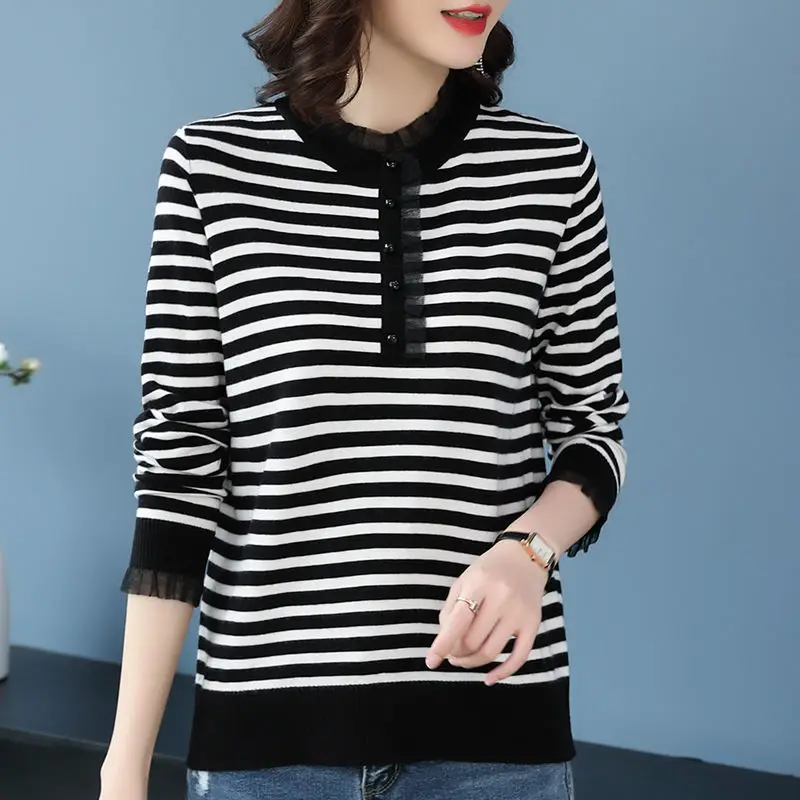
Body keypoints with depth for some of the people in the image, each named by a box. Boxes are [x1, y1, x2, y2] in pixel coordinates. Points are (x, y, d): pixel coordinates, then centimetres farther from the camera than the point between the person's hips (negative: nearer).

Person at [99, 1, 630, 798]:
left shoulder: (553, 170, -2)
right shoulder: (212, 165, -4)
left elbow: (592, 425, 8)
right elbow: (179, 462, -3)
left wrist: (529, 550, -14)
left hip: (492, 713, 1)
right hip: (269, 714, 0)